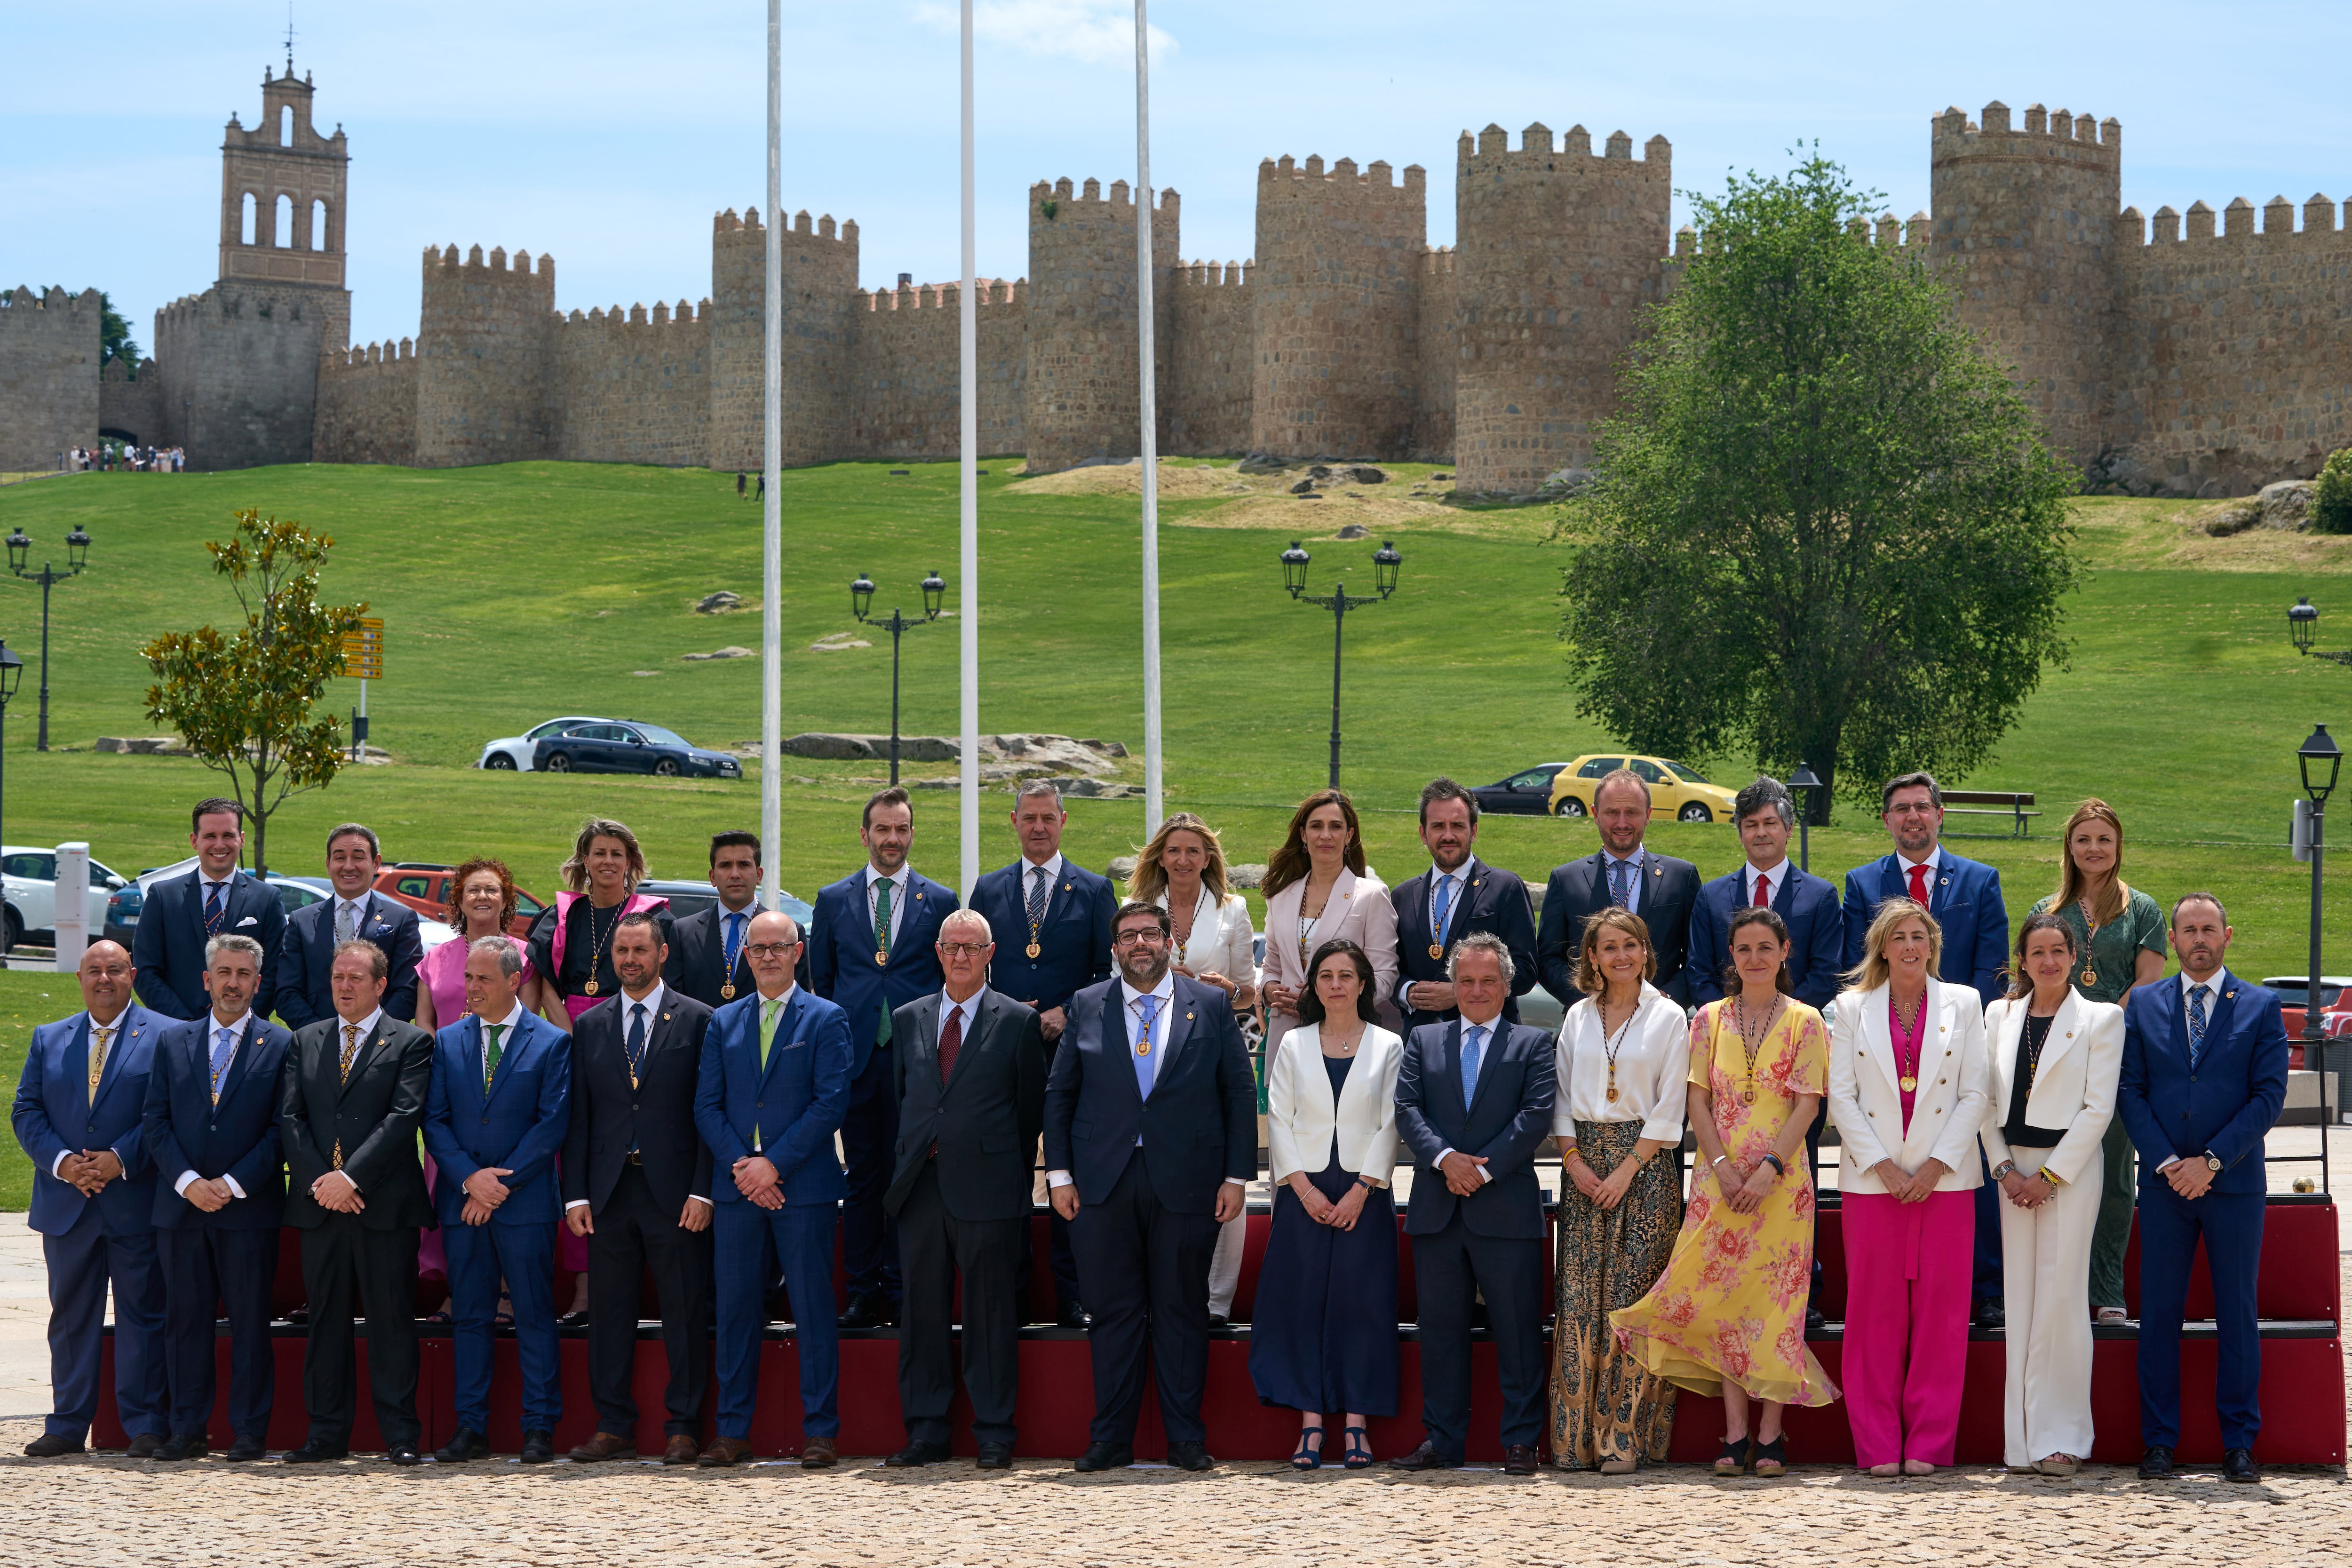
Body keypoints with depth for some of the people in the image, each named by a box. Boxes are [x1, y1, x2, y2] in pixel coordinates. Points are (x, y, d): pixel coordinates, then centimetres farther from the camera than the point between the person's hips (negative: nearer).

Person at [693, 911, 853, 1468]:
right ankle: (733, 1432, 9)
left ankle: (820, 1432, 2)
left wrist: (775, 1163, -12)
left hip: (805, 1186, -3)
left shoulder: (826, 1020, 2)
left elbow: (831, 1102, -6)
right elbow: (707, 1104, 9)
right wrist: (740, 1165, -7)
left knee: (813, 1309, -2)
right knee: (736, 1309, 4)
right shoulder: (724, 1023, 14)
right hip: (737, 1188, 3)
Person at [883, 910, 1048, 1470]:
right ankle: (925, 1433, 11)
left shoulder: (1018, 1022, 3)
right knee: (922, 1312, 5)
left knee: (991, 1313, -1)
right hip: (921, 1187, 4)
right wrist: (910, 1160, 12)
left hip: (986, 1190, -3)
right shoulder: (910, 1019, 13)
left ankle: (994, 1436, 4)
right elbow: (900, 1095, 18)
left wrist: (1008, 1173, 5)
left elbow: (1031, 1108, 5)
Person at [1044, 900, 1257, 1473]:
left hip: (1186, 1183, -1)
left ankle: (1185, 1438, 10)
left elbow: (1240, 1092, 6)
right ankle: (1111, 1439, 8)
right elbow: (1059, 1093, 11)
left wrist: (1237, 1175, 0)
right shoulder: (1086, 1007, 9)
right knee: (1113, 1311, 2)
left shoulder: (1210, 1005, 6)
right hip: (1104, 1184, 1)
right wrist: (1060, 1172, 3)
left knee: (1181, 1310, 3)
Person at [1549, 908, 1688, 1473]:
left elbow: (1669, 1109, -3)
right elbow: (1561, 1097, 12)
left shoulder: (1667, 1018, 1)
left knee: (1631, 1295, -8)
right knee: (1579, 1295, -2)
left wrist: (1627, 1168, -10)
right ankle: (1578, 1438, 0)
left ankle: (1625, 1436, -7)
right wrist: (1574, 1159, -3)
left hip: (1645, 1163, -3)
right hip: (1585, 1161, 3)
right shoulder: (1578, 1017, 12)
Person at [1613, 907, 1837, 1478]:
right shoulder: (1710, 1019, 9)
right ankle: (1736, 1434, 0)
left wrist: (1768, 1170, -14)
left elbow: (1806, 1105, -3)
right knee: (1721, 1299, -3)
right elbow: (1699, 1102, 5)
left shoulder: (1805, 1023, 3)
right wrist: (1722, 1168, -8)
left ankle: (1770, 1434, 0)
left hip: (1780, 1181, -2)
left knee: (1774, 1300, -4)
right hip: (1719, 1182, 2)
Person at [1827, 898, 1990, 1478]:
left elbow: (1976, 1093, 2)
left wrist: (1937, 1165, -8)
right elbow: (1841, 1095, 3)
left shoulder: (1963, 1004, 7)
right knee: (1875, 1311, -1)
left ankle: (1929, 1444, 3)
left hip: (1945, 1179, 0)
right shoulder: (1854, 1007, 8)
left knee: (1940, 1310, -2)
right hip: (1872, 1181, 0)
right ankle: (1878, 1447, 4)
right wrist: (1883, 1166, -8)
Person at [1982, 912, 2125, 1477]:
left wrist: (2049, 1175, -11)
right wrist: (2005, 1169, -2)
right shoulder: (2000, 1015, 12)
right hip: (2014, 1169, 4)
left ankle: (2061, 1436, -3)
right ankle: (2022, 1439, 5)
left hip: (2071, 1168, -4)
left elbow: (2099, 1107, -5)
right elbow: (1986, 1098, 10)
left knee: (2061, 1295, -7)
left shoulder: (2100, 1019, 1)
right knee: (2020, 1298, 2)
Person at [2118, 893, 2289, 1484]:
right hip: (2164, 1187, 1)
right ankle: (2158, 1442, 8)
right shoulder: (2143, 1005, 8)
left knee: (2238, 1314, 2)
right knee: (2159, 1314, 2)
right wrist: (2166, 1162, -9)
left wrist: (2211, 1161, -12)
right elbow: (2129, 1091, 4)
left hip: (2235, 1185, -1)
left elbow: (2270, 1095, -3)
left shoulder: (2261, 1007, 3)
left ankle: (2239, 1445, 7)